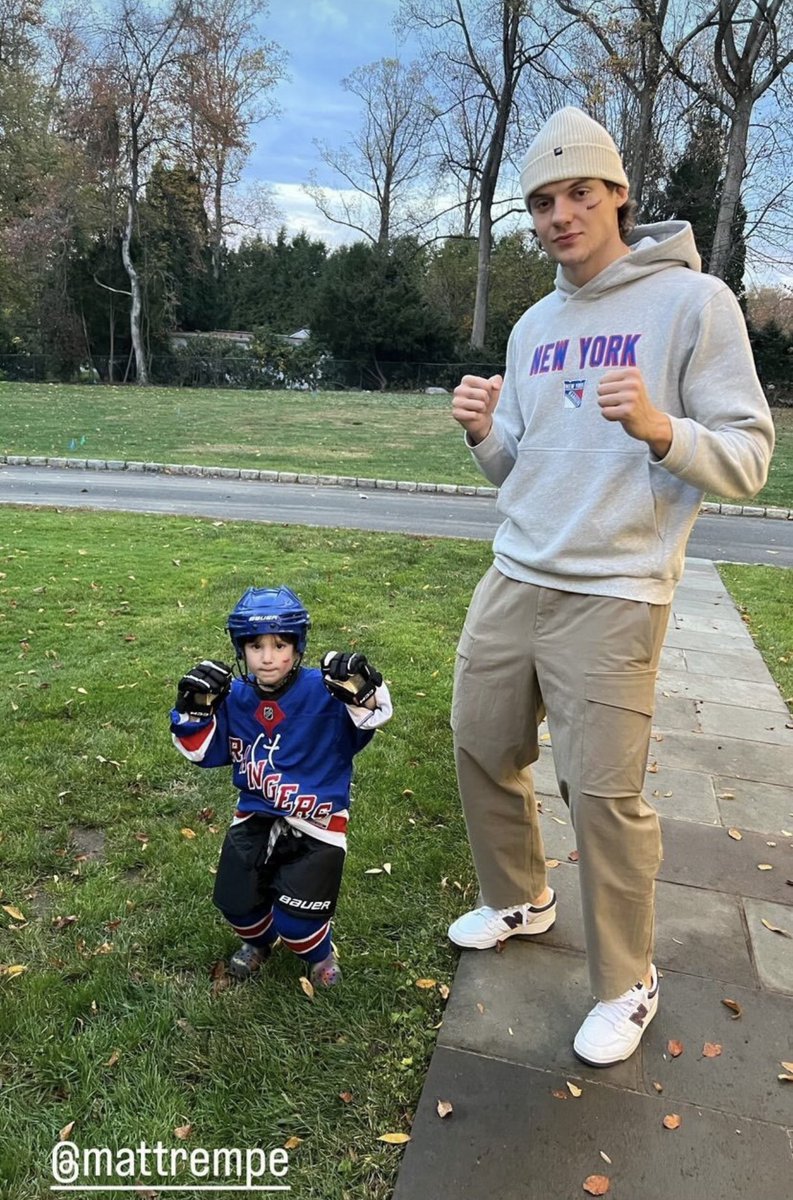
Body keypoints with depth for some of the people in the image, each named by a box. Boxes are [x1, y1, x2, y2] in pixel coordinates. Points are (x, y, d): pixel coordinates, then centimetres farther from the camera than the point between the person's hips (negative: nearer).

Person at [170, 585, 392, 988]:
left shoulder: (323, 691, -17)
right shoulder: (235, 696, -2)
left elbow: (372, 716, -22)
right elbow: (204, 750, 7)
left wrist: (362, 691, -42)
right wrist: (194, 710, -10)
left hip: (316, 824, -4)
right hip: (254, 817, 5)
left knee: (296, 920, -6)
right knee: (235, 901, 6)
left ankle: (320, 954, 32)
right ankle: (258, 940, 45)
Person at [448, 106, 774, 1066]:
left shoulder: (692, 301, -4)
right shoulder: (534, 325, 15)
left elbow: (747, 459, -8)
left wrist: (661, 429, -27)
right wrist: (484, 435, -4)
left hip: (612, 596, -6)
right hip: (513, 580, 7)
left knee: (602, 792, -2)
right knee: (482, 748, 14)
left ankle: (626, 984, 23)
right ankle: (518, 899, 40)